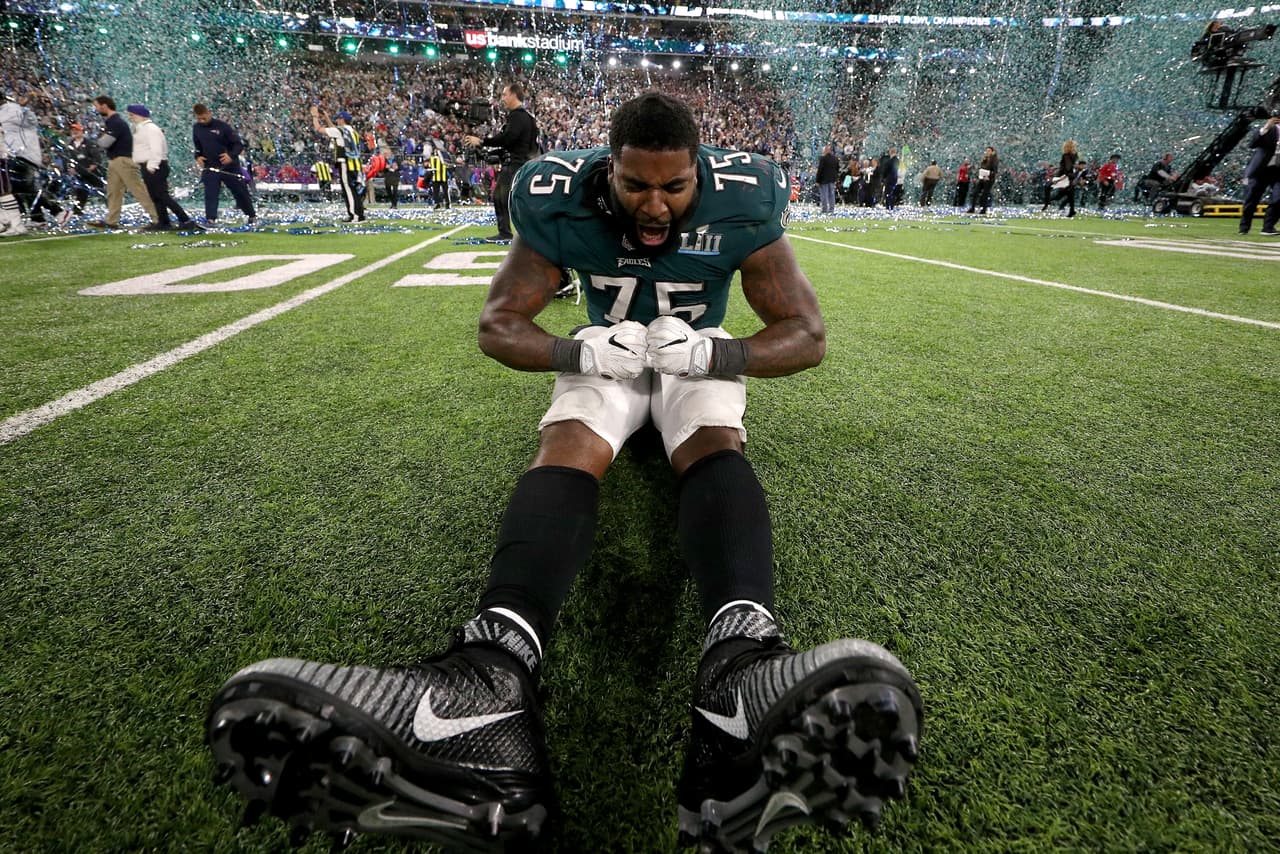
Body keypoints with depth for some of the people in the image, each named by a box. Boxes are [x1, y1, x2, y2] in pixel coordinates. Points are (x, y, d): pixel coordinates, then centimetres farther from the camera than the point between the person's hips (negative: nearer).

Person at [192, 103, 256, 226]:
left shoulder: (222, 126, -8)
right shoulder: (196, 128, 7)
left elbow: (239, 144, -8)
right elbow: (197, 146, 20)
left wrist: (231, 155, -25)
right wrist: (198, 157, 0)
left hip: (229, 166, -3)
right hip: (210, 167, 3)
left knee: (241, 192, 9)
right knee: (210, 194, -8)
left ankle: (252, 215, 26)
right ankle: (210, 219, -11)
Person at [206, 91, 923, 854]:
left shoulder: (741, 204, -18)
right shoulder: (563, 202, -17)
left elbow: (808, 334, -15)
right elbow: (498, 324, -11)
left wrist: (716, 353, -33)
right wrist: (578, 352, -31)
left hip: (702, 357, 0)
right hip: (607, 355, 0)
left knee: (716, 449, -34)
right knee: (568, 449, -32)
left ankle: (743, 662, -59)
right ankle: (496, 666, -55)